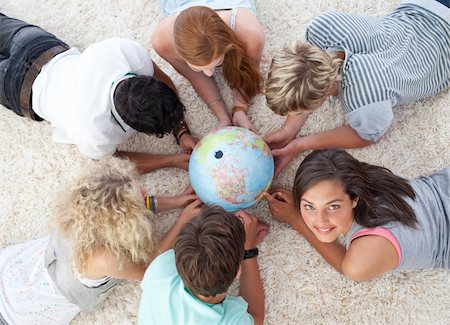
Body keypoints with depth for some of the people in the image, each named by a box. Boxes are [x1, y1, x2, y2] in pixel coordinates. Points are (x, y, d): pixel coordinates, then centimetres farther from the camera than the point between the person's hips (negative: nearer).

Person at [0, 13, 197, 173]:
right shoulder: (94, 137, -49)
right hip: (23, 88, -3)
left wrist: (182, 132, -28)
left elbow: (164, 82, -20)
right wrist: (175, 161, -31)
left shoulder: (128, 51, -43)